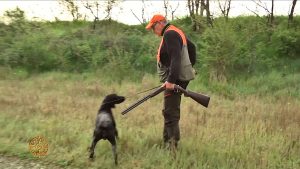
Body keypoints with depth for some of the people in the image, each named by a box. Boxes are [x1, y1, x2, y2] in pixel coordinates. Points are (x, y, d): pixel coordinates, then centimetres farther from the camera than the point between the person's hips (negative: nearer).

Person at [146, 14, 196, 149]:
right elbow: (191, 46, 30)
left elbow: (175, 58, -24)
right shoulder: (175, 32, 18)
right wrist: (189, 67, 34)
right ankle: (167, 141, 22)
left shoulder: (170, 34, -13)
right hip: (179, 78, 11)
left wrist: (171, 80, -29)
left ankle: (173, 144, -9)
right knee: (170, 111, 15)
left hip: (176, 79, -11)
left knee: (170, 112, -10)